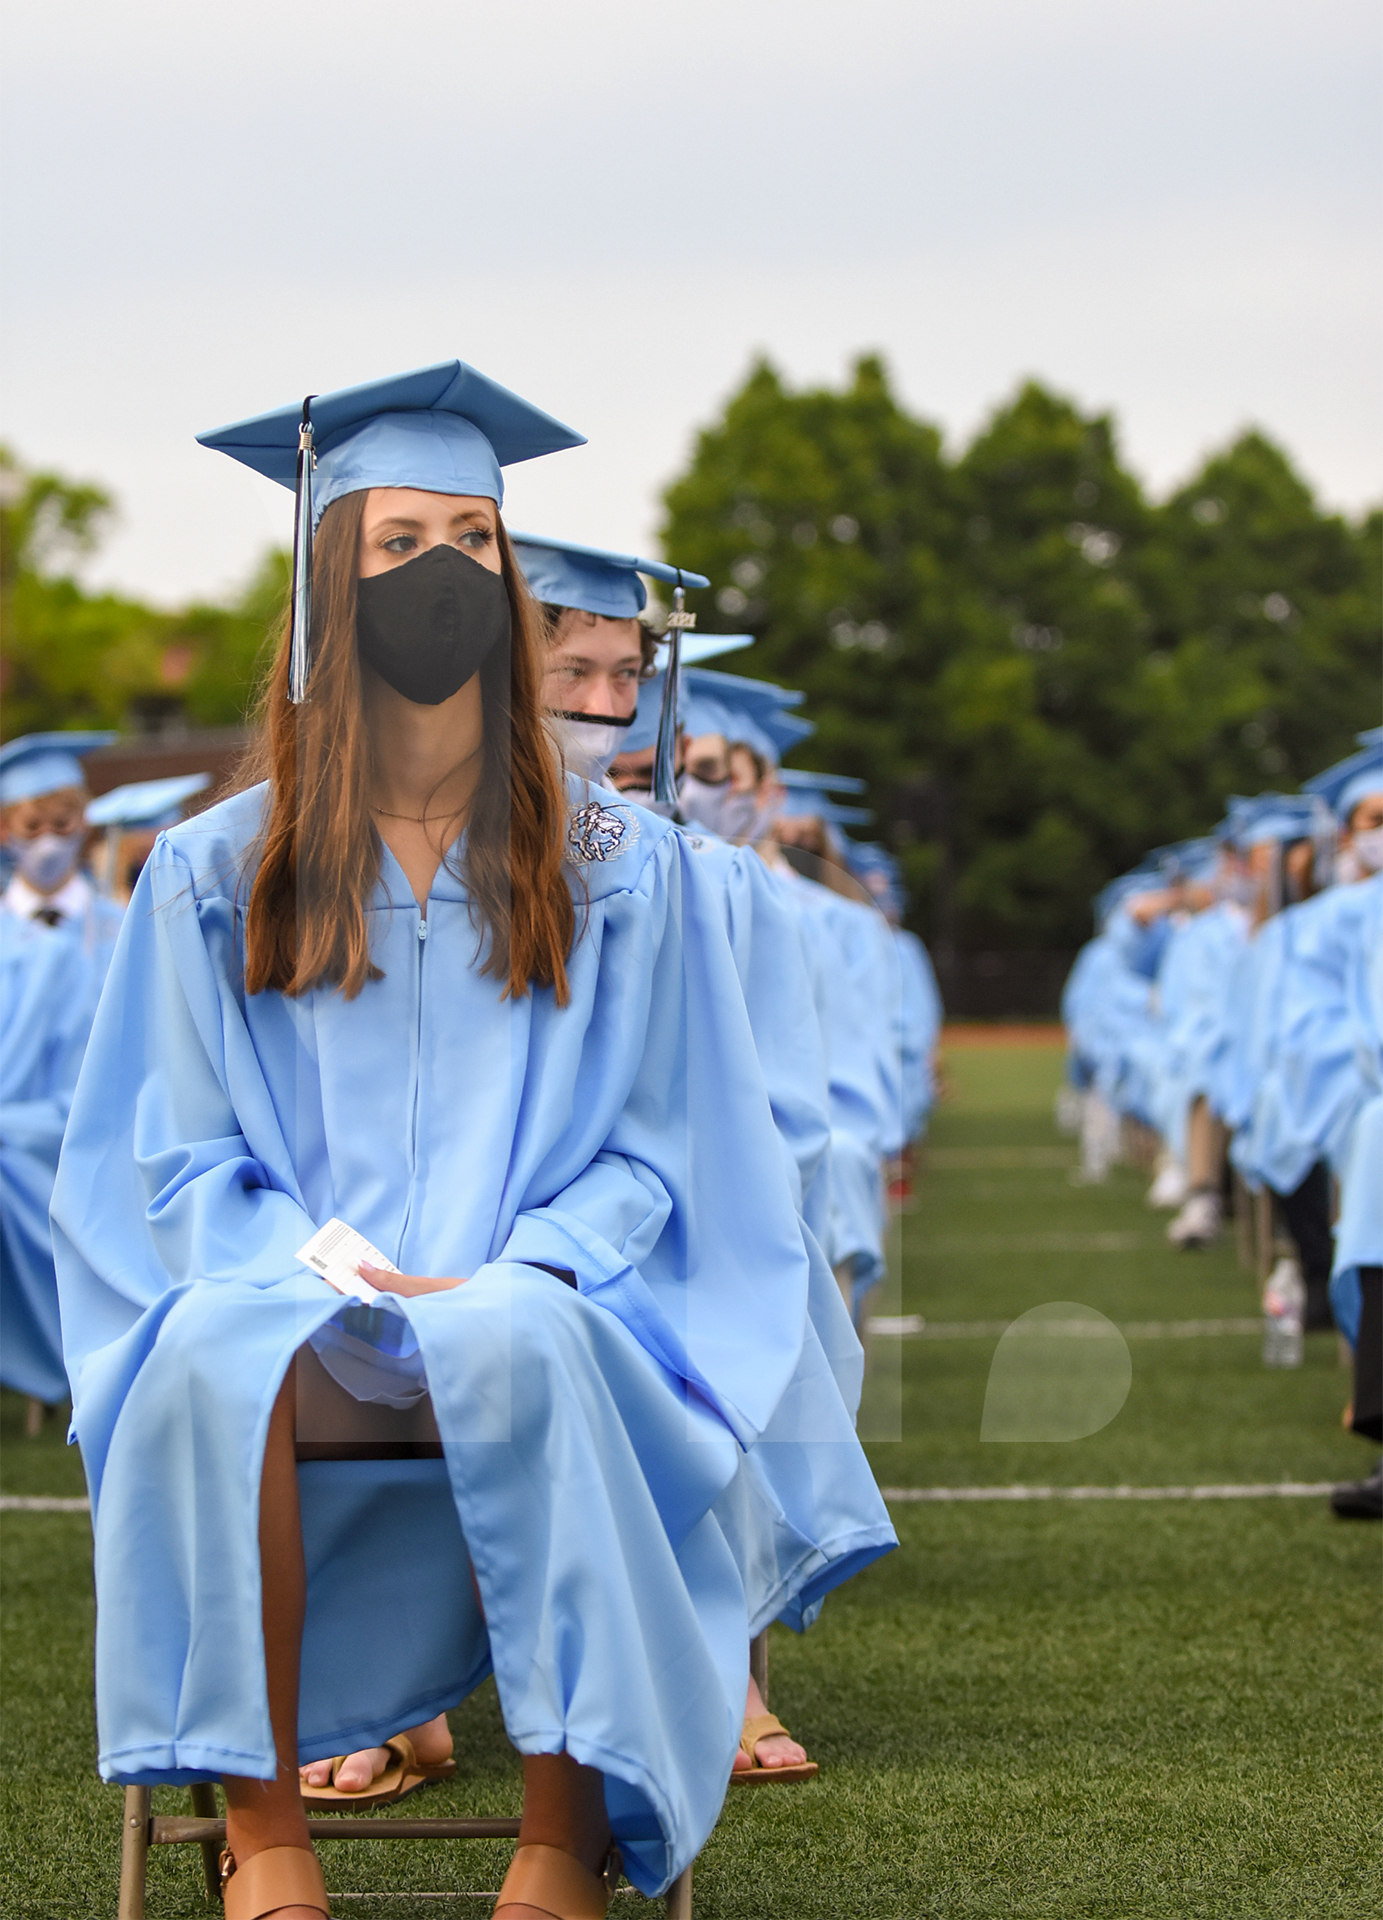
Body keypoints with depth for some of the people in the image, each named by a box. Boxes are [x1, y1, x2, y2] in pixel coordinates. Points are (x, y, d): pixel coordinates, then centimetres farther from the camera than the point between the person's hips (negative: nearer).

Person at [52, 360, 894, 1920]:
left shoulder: (621, 871, 11)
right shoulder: (214, 876, 11)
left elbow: (651, 1149, 9)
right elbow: (177, 1156, 8)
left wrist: (511, 1274, -11)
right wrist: (322, 1275, -12)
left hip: (537, 1311, 0)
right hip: (286, 1300, 0)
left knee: (519, 1343, -38)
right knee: (216, 1352, -36)